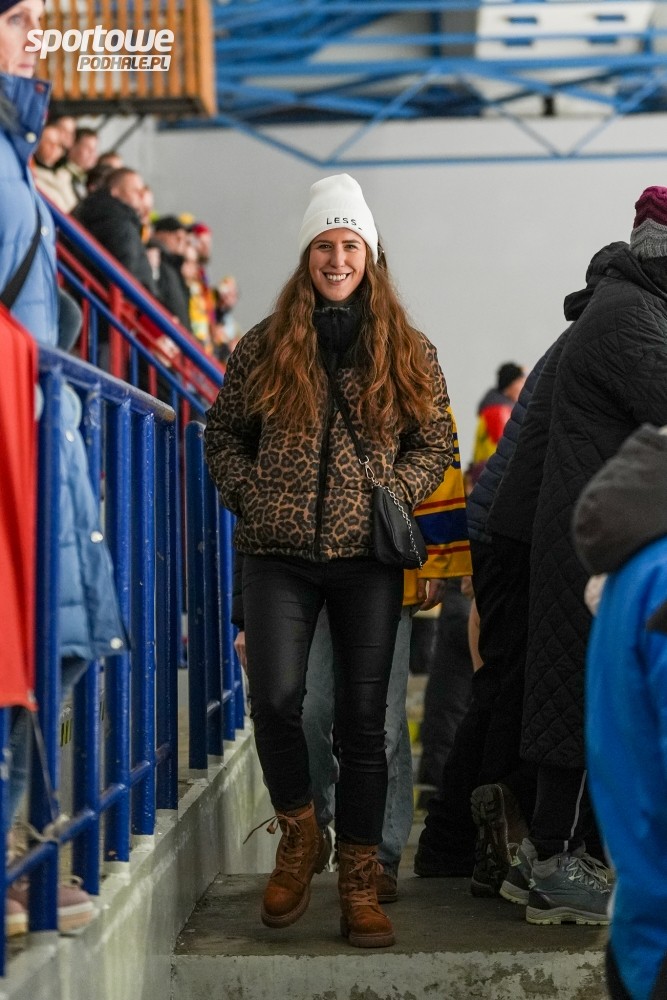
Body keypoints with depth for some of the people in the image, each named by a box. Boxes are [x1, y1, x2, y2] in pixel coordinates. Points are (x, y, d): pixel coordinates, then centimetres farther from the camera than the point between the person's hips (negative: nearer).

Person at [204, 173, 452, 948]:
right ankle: (298, 837, 14)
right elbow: (222, 434, 13)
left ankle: (358, 885, 9)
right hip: (278, 553, 0)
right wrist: (250, 496, -2)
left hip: (368, 556, 0)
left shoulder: (407, 352, 8)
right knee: (275, 701, -13)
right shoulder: (266, 346, 7)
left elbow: (435, 443, 11)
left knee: (363, 718, 1)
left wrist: (392, 496, -5)